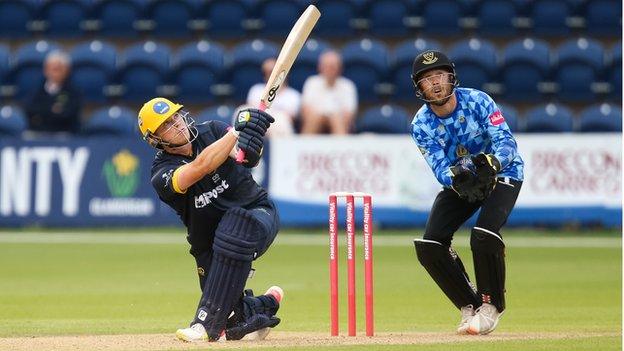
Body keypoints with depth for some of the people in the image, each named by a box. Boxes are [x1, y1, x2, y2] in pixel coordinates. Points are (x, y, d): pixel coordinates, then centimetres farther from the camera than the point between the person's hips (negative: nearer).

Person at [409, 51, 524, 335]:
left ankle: (490, 306, -7)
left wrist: (492, 161, -51)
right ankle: (469, 307, 7)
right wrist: (455, 177, -45)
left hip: (502, 173, -4)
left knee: (483, 235, -29)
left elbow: (506, 141, -28)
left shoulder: (477, 101, -22)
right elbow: (440, 167, -21)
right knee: (428, 245, -10)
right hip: (459, 181, 4)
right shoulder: (421, 125, -14)